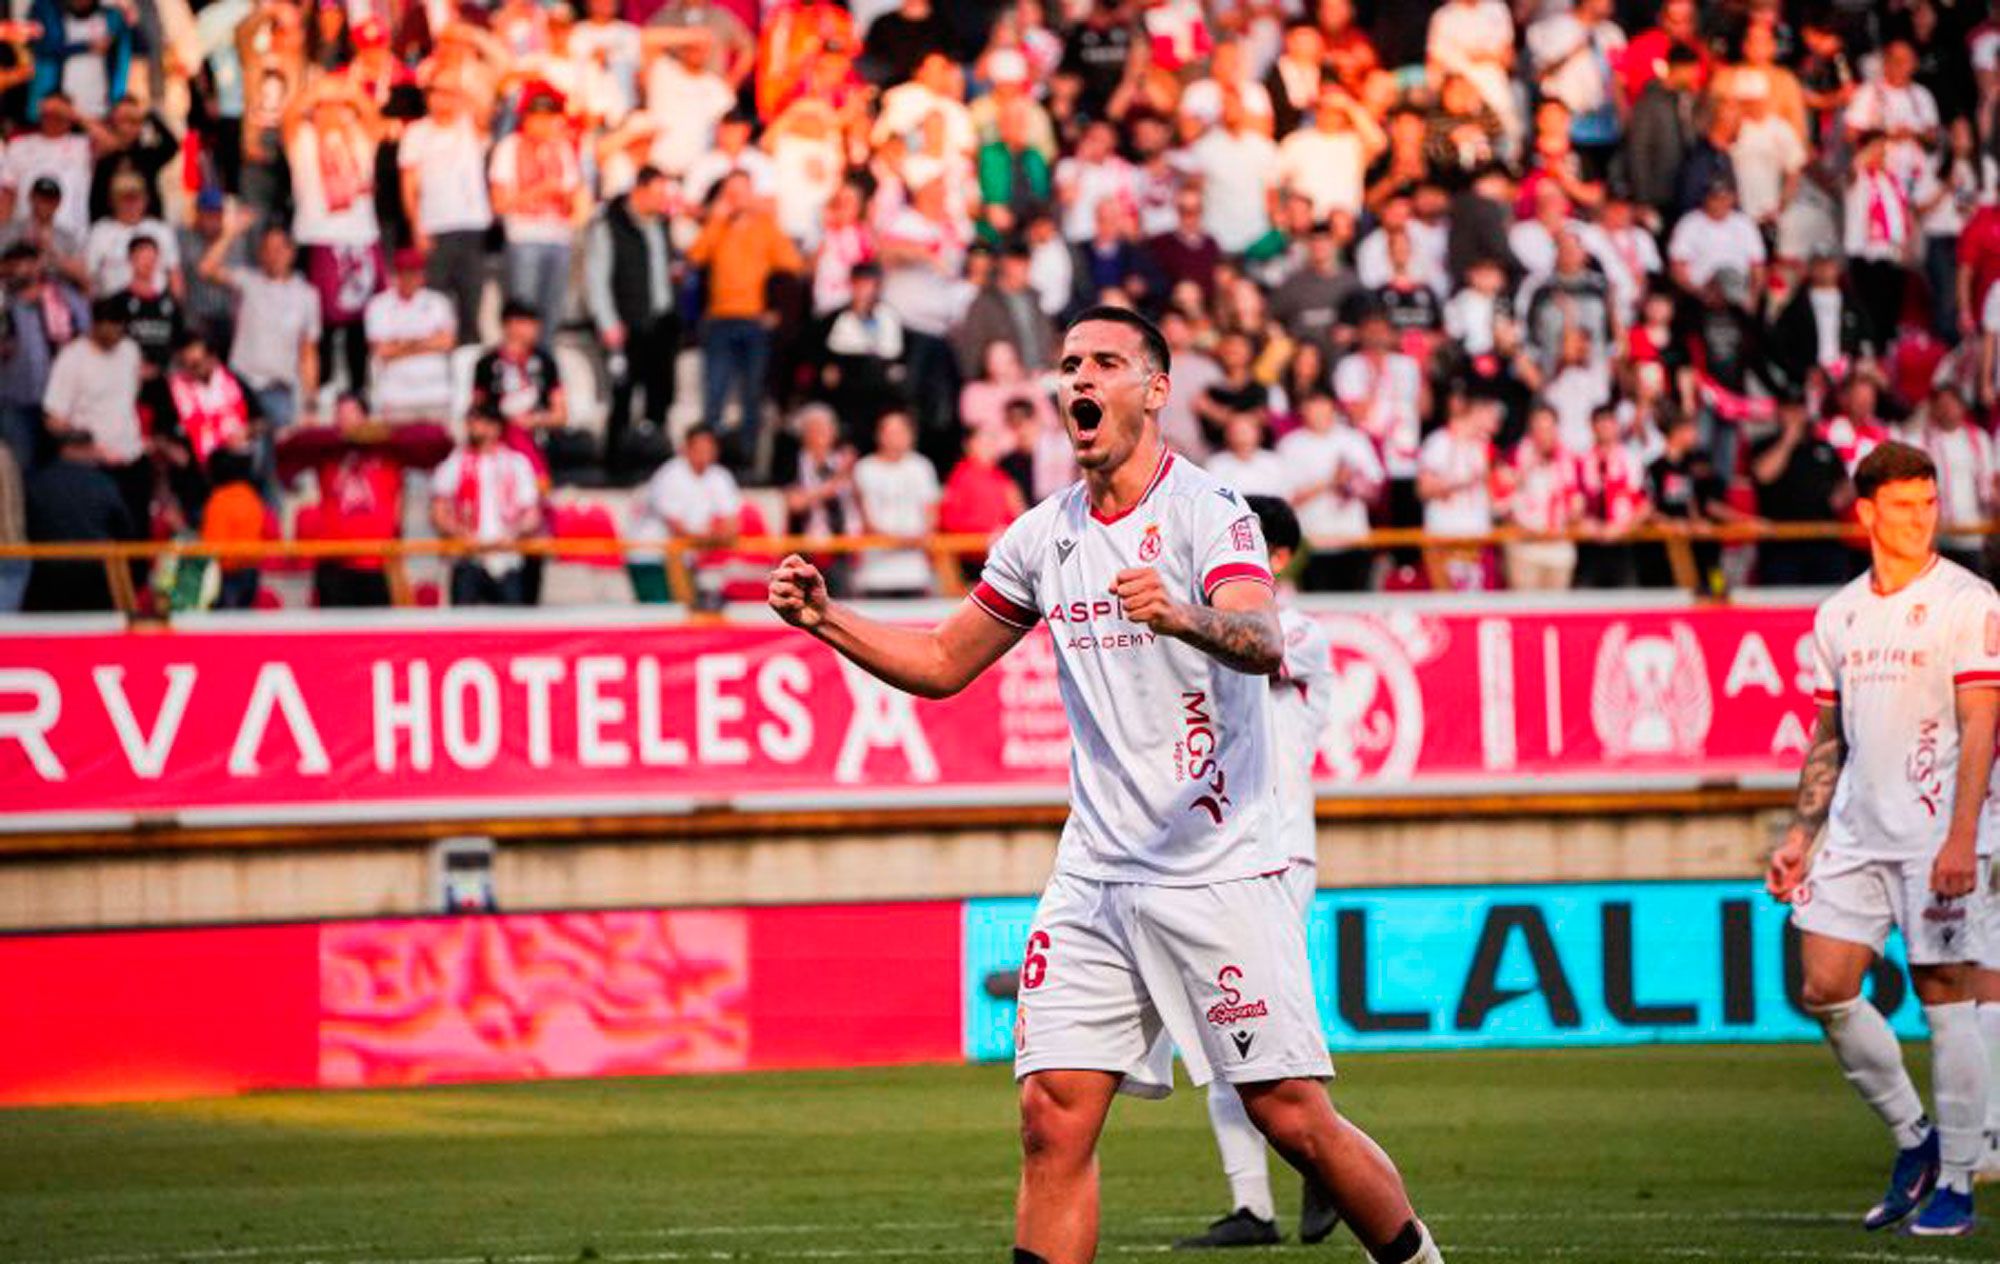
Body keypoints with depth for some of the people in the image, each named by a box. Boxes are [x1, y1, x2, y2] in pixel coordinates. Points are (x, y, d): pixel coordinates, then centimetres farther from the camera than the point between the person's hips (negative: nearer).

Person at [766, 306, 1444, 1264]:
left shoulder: (1207, 516, -9)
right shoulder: (1043, 537, 11)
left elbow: (1265, 645, -28)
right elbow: (942, 663, 22)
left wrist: (1183, 616, -49)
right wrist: (826, 621, 7)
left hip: (1217, 868, -5)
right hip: (1093, 877, 5)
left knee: (1293, 1118, -6)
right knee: (1054, 1122, -5)